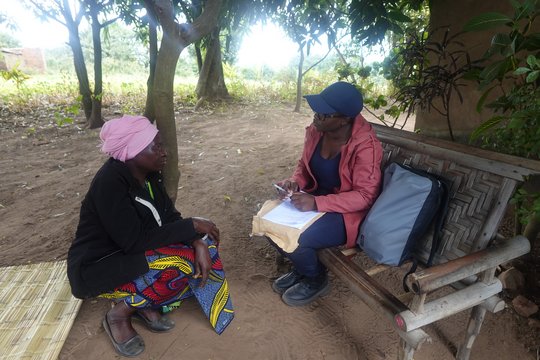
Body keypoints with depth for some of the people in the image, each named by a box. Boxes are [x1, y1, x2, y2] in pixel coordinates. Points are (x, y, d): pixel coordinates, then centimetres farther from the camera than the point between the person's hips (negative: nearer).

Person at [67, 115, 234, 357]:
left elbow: (170, 217, -3)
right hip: (98, 268, -8)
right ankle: (120, 313, -3)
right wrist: (192, 226, -26)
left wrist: (198, 242, -20)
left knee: (202, 247, -3)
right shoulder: (110, 182, -27)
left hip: (134, 255, 8)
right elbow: (135, 241, -31)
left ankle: (145, 304, 4)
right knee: (181, 263, -27)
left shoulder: (148, 173, -3)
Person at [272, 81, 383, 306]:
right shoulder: (316, 130, -6)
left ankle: (316, 280, 12)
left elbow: (364, 196, -25)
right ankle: (301, 268, 15)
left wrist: (317, 203, -34)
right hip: (315, 196, 7)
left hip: (348, 212, -7)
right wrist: (294, 182, -15)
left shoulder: (365, 146, -25)